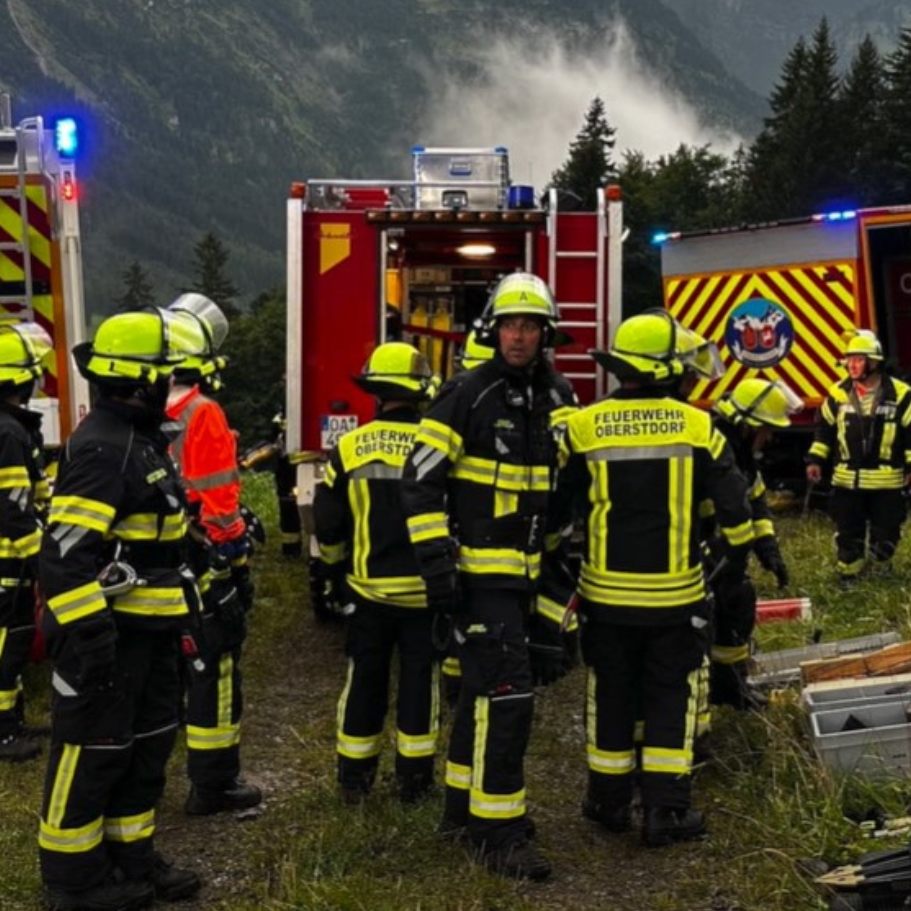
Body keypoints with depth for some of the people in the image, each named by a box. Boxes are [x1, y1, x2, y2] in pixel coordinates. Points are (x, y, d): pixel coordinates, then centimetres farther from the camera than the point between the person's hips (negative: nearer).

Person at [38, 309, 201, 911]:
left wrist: (179, 602, 23)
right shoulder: (101, 449, -20)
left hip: (148, 630, 10)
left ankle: (132, 859, 29)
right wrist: (90, 635, -28)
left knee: (147, 745, 17)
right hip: (109, 632, -10)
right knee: (92, 750, 2)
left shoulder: (142, 439, 12)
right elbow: (67, 553, -27)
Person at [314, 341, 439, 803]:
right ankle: (413, 778, 16)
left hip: (369, 590, 2)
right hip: (424, 590, -2)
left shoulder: (349, 448, -4)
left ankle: (354, 778, 22)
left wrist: (338, 565, 20)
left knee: (364, 681, 13)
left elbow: (328, 525, 1)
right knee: (419, 680, 9)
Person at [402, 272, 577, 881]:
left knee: (483, 689, 16)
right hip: (480, 571, -7)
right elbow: (422, 480, -13)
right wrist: (435, 560, -19)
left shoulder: (559, 399, 8)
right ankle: (497, 831, -3)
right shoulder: (468, 394, -11)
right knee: (507, 692, -11)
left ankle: (464, 802, 29)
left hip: (529, 573, 7)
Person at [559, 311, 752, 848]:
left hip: (607, 591, 1)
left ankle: (611, 802, 23)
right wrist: (739, 553, 15)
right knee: (671, 696, 9)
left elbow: (558, 502, 3)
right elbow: (732, 501, -2)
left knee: (611, 695, 14)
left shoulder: (585, 426, -7)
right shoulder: (696, 425, -7)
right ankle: (666, 811, 8)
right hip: (675, 592, -1)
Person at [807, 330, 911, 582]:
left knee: (886, 528, 10)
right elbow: (824, 429, 10)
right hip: (847, 478, 2)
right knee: (848, 529, 9)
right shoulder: (838, 394, -1)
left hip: (886, 479, -2)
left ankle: (882, 567, 33)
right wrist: (815, 460, 5)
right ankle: (849, 570, 24)